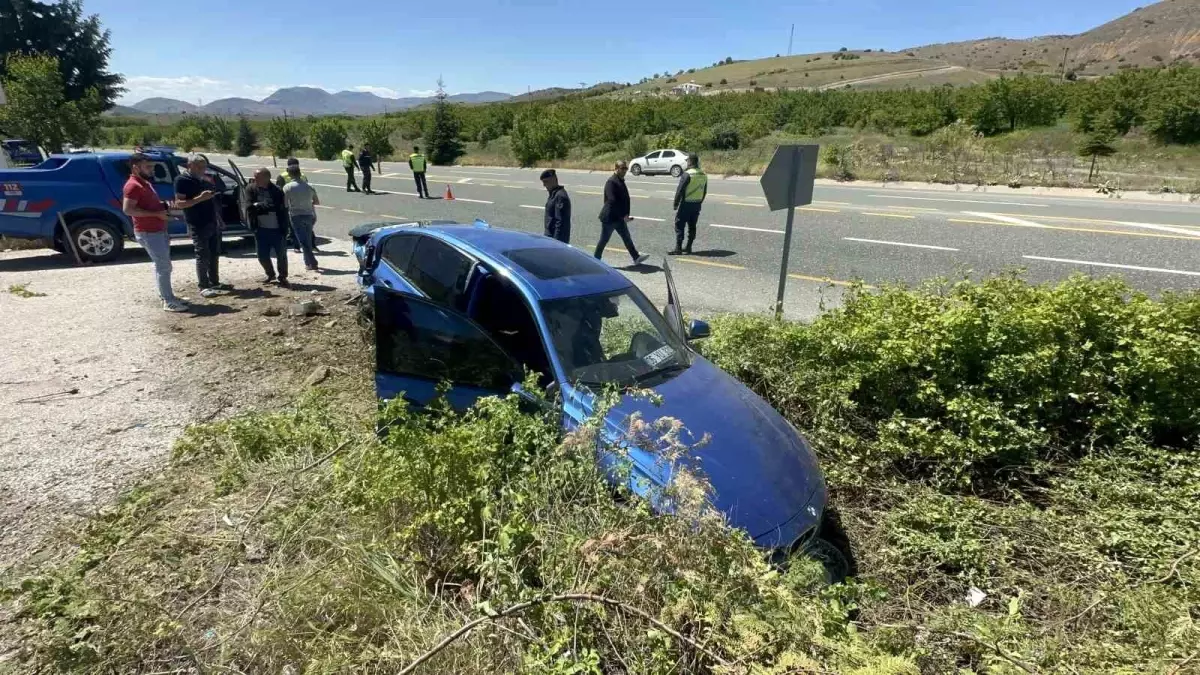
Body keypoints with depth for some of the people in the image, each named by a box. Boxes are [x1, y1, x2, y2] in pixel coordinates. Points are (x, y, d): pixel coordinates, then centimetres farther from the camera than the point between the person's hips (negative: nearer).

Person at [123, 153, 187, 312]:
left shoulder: (145, 183, 17)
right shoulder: (133, 185, -15)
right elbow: (128, 209, -24)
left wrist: (163, 205, 15)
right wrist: (156, 213, -23)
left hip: (158, 231, 10)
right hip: (148, 233, -10)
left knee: (163, 265, 15)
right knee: (164, 266, -10)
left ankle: (165, 295, 25)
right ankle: (169, 302, -7)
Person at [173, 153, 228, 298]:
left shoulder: (205, 178, 13)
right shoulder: (182, 180, -9)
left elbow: (216, 192, 28)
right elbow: (179, 203, -17)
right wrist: (200, 198, -25)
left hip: (212, 222, 8)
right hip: (198, 225, -7)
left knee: (214, 254, 13)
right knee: (202, 256, -5)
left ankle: (215, 283, 22)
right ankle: (204, 287, 1)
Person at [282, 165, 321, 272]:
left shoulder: (287, 187, -8)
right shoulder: (309, 186, 5)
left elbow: (285, 204, -9)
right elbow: (317, 201, 15)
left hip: (296, 216, -4)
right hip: (309, 215, 4)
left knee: (303, 241, -4)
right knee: (308, 240, 16)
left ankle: (312, 263, -12)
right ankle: (308, 262, 25)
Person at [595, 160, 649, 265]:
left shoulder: (621, 181, 12)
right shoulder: (611, 182, -18)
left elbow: (625, 199, 17)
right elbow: (612, 200, -25)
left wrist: (626, 214, 7)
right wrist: (624, 215, -22)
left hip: (619, 217, 9)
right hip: (609, 217, -9)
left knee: (627, 238, 10)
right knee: (604, 240, 2)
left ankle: (636, 257, 13)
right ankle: (596, 260, 14)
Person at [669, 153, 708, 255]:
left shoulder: (687, 174, -15)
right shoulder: (703, 175, 8)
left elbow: (680, 190, -15)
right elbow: (705, 191, 13)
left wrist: (676, 204, -7)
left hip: (686, 204, -7)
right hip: (697, 205, 7)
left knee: (679, 226, -2)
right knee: (692, 226, 13)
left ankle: (678, 248, -5)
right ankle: (688, 247, 17)